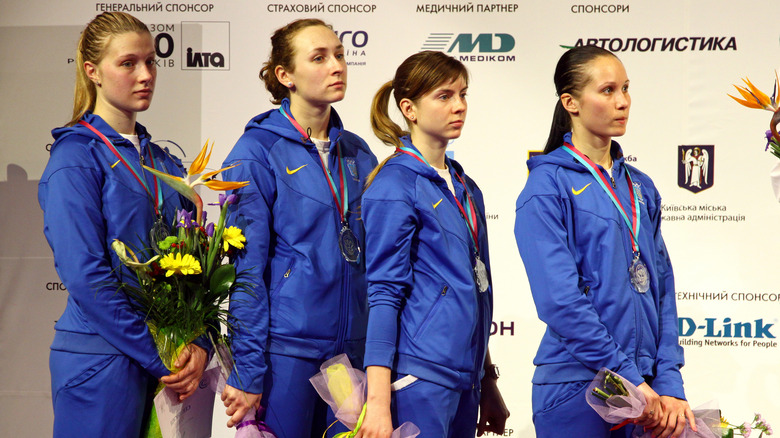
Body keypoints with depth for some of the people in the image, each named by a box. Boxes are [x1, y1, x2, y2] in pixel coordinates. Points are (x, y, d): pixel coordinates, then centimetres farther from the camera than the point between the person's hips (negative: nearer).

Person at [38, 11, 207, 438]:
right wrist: (159, 357, -15)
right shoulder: (76, 159, -8)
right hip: (101, 365, -6)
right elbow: (85, 277, -16)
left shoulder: (164, 162, 13)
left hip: (168, 364, 6)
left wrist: (198, 344, -7)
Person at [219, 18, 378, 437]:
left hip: (351, 350, 6)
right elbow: (248, 267, -10)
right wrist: (248, 372, -13)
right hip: (285, 349, -5)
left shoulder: (358, 154, 11)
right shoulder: (257, 152, -7)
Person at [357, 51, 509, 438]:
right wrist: (378, 400, -18)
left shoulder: (465, 188, 15)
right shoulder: (394, 185, -8)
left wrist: (488, 385, 20)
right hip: (419, 377, -7)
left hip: (465, 380, 7)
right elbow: (383, 293, -13)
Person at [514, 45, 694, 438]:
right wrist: (634, 383, -16)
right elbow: (561, 302, -15)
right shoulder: (547, 187, -7)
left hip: (646, 388, 6)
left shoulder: (641, 187, 12)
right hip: (576, 390, -5)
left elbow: (662, 287, 9)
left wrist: (669, 385, -3)